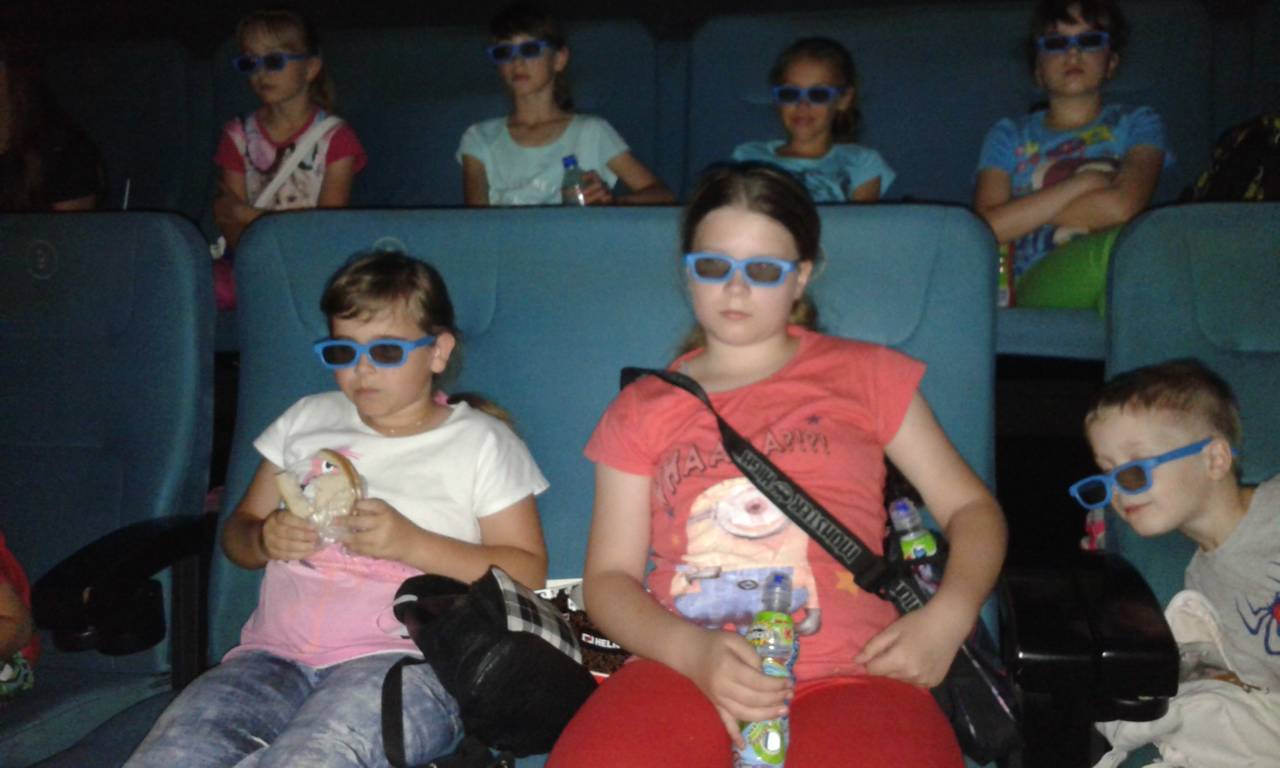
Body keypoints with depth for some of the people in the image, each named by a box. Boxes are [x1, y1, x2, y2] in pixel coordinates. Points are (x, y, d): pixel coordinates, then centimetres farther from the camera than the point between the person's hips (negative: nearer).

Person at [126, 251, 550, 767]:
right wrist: (265, 540, 1)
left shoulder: (481, 442, 10)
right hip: (275, 652, 4)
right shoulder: (307, 419, 22)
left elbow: (528, 572, 2)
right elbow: (237, 532, 25)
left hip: (402, 659, -4)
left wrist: (410, 542, -10)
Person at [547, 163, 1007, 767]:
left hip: (848, 673, 0)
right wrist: (692, 651, -10)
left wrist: (948, 616, -6)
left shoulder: (865, 374, 15)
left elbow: (970, 507, 15)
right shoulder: (641, 410, 16)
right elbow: (608, 578, 11)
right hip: (684, 671, 1)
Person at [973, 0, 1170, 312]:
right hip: (1038, 284, -1)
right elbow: (988, 228, 1)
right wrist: (1083, 184, -1)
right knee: (1120, 243, -35)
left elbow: (1122, 205, -4)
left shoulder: (1137, 124, 20)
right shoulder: (1009, 136, 22)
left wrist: (1026, 212, 4)